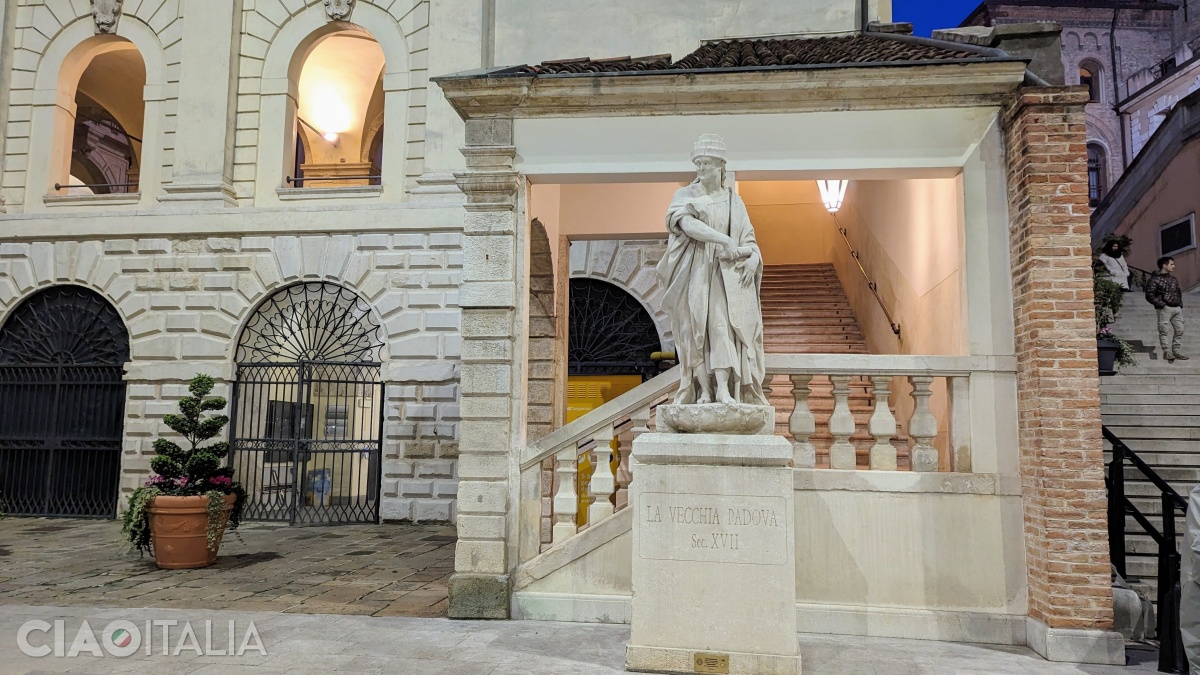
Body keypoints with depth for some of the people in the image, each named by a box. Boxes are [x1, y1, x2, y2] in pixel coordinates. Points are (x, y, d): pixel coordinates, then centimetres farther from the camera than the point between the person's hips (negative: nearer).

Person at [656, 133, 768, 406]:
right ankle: (704, 391, -6)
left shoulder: (734, 201, 14)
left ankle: (724, 390, -21)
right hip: (695, 270, -1)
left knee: (721, 322, -15)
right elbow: (688, 224, -15)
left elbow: (749, 240, 8)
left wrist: (752, 258, -15)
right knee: (697, 328, -7)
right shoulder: (685, 195, 6)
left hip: (726, 272, 1)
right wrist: (725, 241, -23)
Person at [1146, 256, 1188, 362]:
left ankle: (1175, 351, 15)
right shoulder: (1155, 279, -6)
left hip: (1177, 308, 7)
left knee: (1179, 330, 7)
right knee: (1165, 330, -6)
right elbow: (1149, 295, -12)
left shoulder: (1174, 280, 17)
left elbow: (1179, 292, 28)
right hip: (1165, 309, -7)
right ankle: (1167, 352, -3)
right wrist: (1161, 304, -16)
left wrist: (1180, 303, 13)